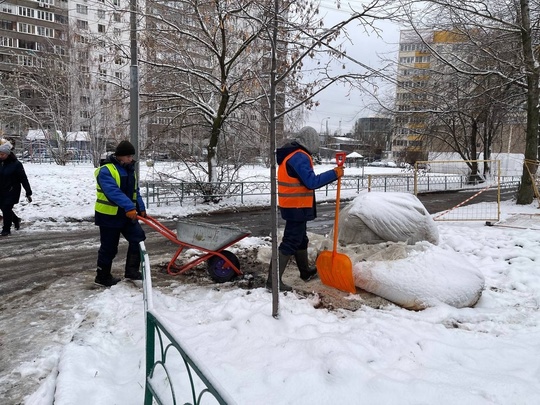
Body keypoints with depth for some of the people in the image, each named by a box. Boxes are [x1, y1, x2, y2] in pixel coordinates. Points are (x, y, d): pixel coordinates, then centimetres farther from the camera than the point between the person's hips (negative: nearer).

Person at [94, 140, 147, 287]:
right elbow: (113, 192, -32)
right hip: (109, 215, -7)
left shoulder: (130, 170, 10)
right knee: (109, 247, 3)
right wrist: (129, 207, -41)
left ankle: (132, 270, 7)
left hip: (127, 214, 7)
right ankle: (102, 276, 20)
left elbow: (135, 191, 15)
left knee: (138, 237, -3)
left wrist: (141, 208, 4)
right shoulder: (105, 170, -18)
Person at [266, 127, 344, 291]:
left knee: (301, 239, 22)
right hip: (297, 207, -10)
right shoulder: (300, 157, -19)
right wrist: (334, 174, -17)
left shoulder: (291, 153, 13)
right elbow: (312, 182, -23)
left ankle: (306, 271, 38)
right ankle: (273, 280, -5)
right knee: (290, 243, -7)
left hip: (293, 205, 10)